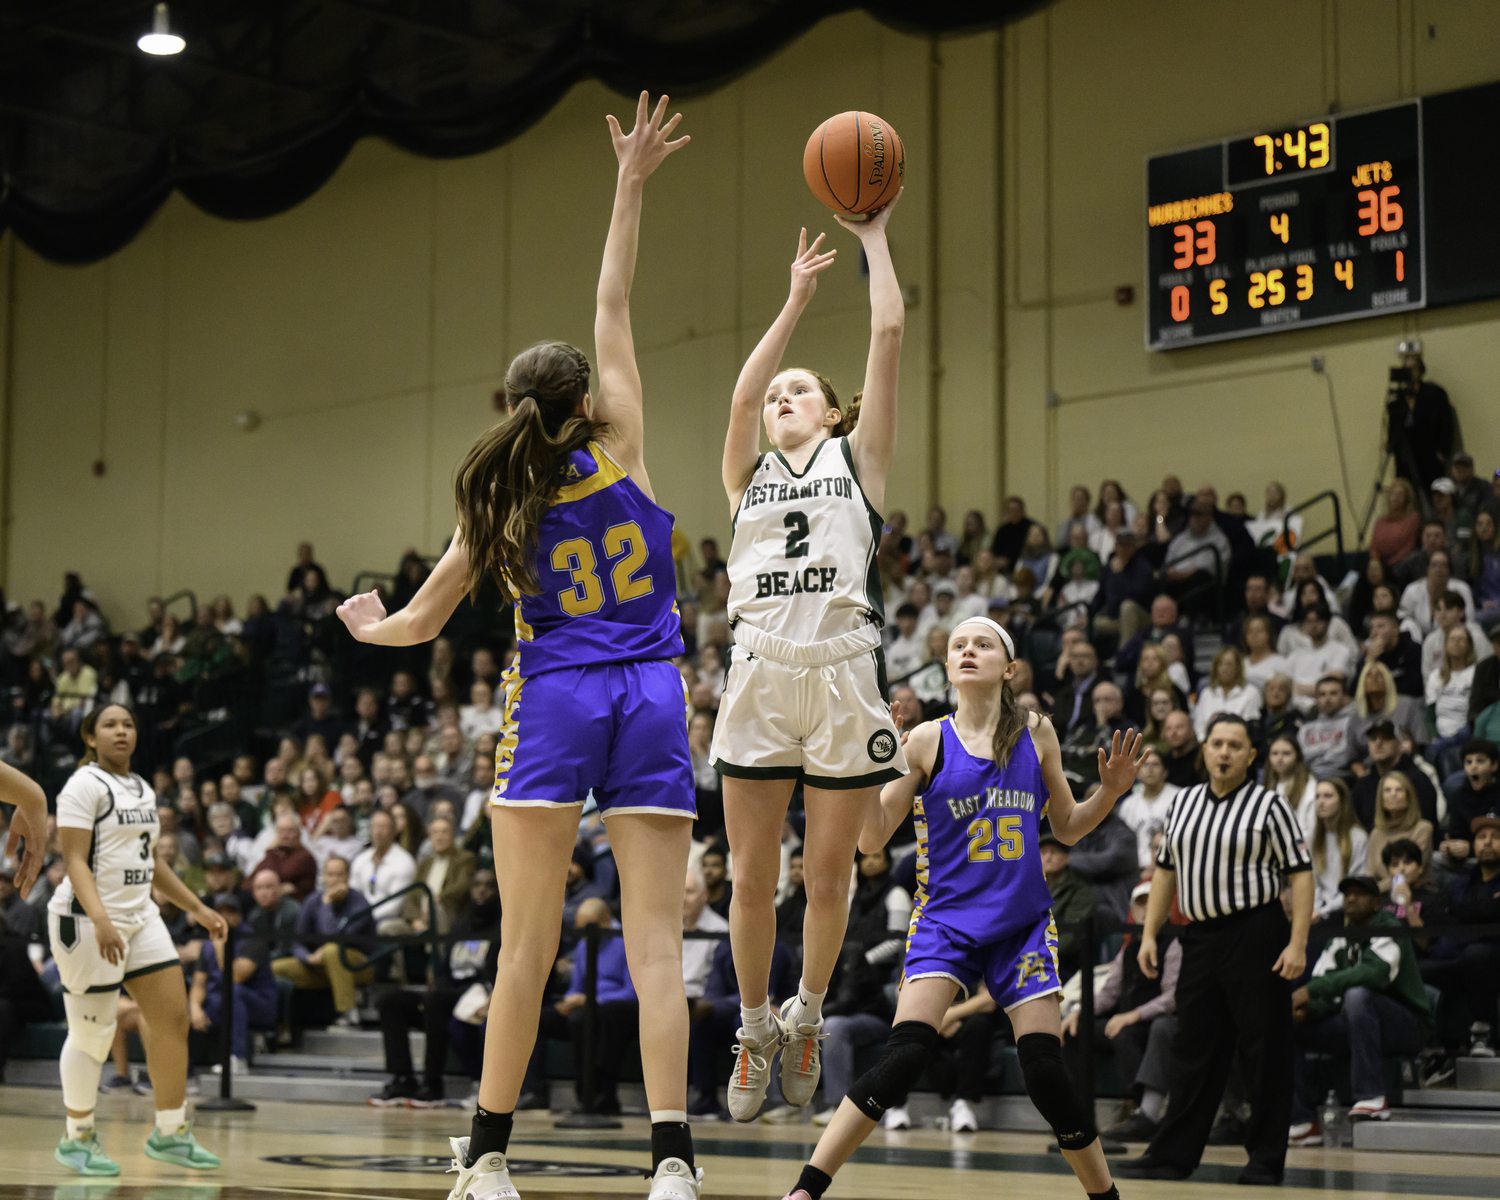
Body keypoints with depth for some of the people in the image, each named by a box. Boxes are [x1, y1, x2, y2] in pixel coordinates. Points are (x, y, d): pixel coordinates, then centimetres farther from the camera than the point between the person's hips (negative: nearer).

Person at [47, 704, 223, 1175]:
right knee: (92, 1033, -4)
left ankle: (170, 1134, 10)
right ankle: (77, 1139, 11)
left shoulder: (142, 789, 16)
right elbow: (75, 860, -17)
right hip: (88, 920, -8)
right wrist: (100, 920, -30)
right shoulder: (84, 785, -9)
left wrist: (197, 908, 20)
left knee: (173, 1017, 2)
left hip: (139, 915, 8)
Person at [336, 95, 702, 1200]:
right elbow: (614, 308, 9)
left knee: (526, 946, 4)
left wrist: (365, 624, 36)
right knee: (656, 944, -4)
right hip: (652, 703, 0)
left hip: (553, 703, 0)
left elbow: (418, 625, 13)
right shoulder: (619, 449, 3)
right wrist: (630, 186, 11)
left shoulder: (499, 506, 6)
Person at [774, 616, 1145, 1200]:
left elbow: (1066, 827, 16)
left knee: (1045, 1070, -4)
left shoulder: (1036, 735, 4)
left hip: (1023, 923, 2)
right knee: (904, 1056, -19)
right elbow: (872, 837, -5)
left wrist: (1111, 791, -1)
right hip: (946, 919, -2)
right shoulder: (928, 741, -2)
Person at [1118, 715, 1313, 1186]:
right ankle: (1174, 1155, 14)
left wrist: (1298, 943, -15)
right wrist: (1149, 934, 10)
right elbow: (1165, 870, 18)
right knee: (1194, 1050, 9)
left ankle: (1266, 1159, 5)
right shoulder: (1183, 802, 13)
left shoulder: (1269, 807, -3)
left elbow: (1300, 873, -7)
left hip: (1255, 933, -5)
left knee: (1266, 1051, -2)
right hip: (1200, 935, 5)